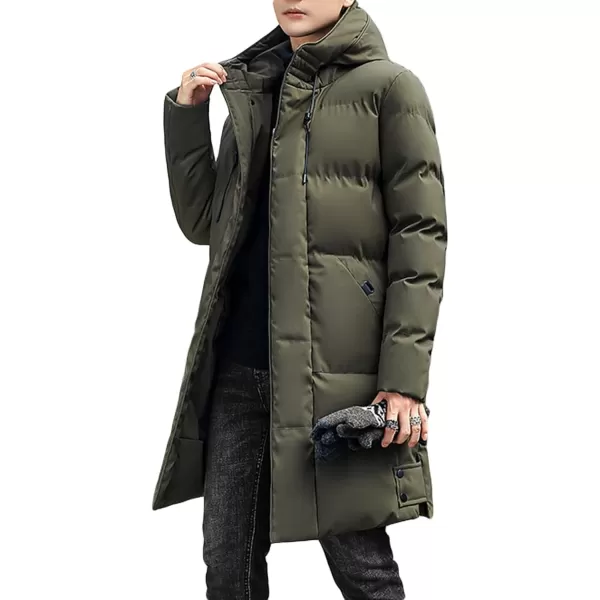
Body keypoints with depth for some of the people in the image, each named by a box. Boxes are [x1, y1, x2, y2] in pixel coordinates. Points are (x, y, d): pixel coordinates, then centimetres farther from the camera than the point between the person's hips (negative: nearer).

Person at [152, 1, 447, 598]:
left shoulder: (388, 87, 0)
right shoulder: (253, 90, 19)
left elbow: (421, 234, -6)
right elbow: (203, 222, 20)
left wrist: (405, 377, -15)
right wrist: (184, 113, 8)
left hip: (335, 368, -6)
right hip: (239, 363, 6)